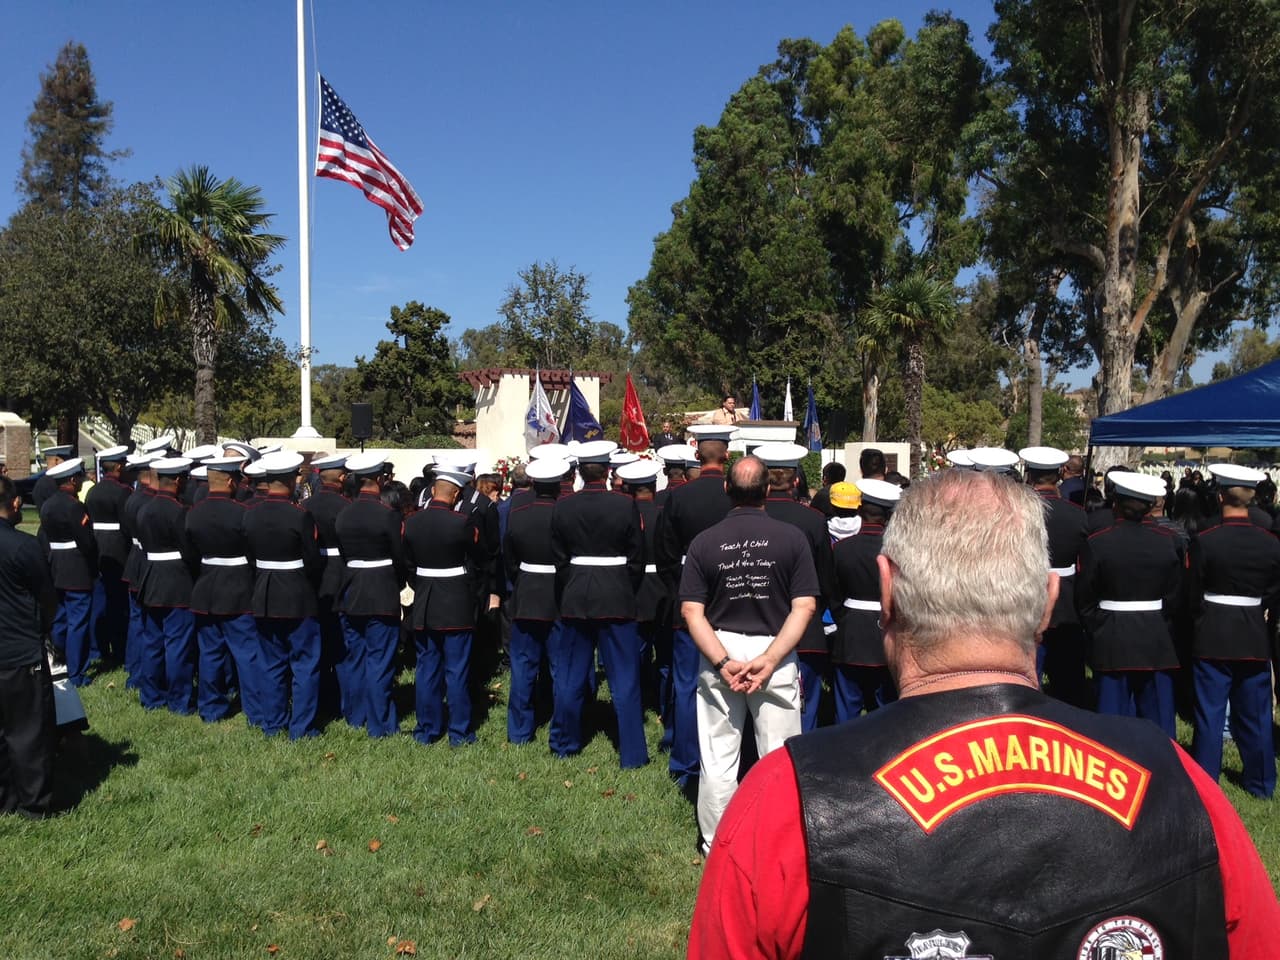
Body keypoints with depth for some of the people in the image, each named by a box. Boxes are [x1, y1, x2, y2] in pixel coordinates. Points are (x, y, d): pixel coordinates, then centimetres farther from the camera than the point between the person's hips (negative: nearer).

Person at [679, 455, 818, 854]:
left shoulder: (704, 541, -2)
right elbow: (805, 607, -9)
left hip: (719, 655, 2)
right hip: (776, 656, -1)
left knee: (717, 760, 12)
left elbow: (692, 611, -6)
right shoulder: (791, 537, -5)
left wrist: (723, 662, -12)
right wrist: (768, 660, -13)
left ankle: (715, 846, 24)